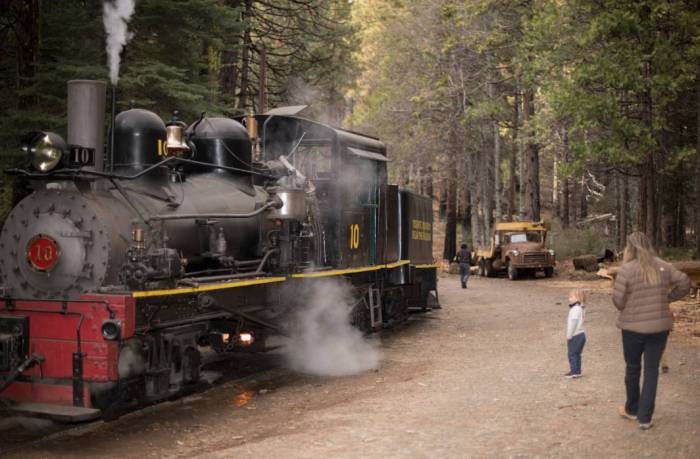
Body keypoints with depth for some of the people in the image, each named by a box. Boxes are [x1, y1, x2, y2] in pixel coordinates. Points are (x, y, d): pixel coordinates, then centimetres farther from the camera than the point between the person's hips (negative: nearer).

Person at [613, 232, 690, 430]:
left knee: (633, 368, 17)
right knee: (652, 371, 9)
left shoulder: (626, 269, -13)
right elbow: (685, 283, 2)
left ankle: (632, 409, 34)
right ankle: (645, 417, 9)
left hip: (634, 327, -2)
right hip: (660, 326, 3)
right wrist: (667, 298, 10)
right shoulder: (663, 266, -1)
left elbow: (618, 301, -12)